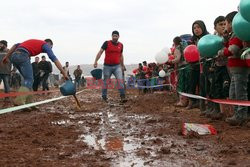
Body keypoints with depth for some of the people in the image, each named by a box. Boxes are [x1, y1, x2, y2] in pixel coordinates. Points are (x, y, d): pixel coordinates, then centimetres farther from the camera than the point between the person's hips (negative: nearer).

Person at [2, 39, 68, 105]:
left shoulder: (33, 42, 33)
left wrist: (6, 56, 24)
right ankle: (19, 102, -20)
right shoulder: (46, 45, 14)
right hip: (22, 56, -8)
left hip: (14, 55, 8)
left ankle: (21, 99, 12)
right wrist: (64, 73, 1)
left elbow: (16, 45, 25)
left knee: (27, 78, 17)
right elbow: (54, 59, 4)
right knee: (29, 80, -5)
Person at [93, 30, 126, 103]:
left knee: (120, 80, -14)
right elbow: (100, 52, -8)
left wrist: (122, 65, 23)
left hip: (117, 66, 2)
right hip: (107, 66, -2)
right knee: (105, 82, 7)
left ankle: (122, 97, -15)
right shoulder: (107, 43, -4)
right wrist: (96, 61, -19)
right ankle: (104, 97, 20)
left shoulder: (121, 45, 7)